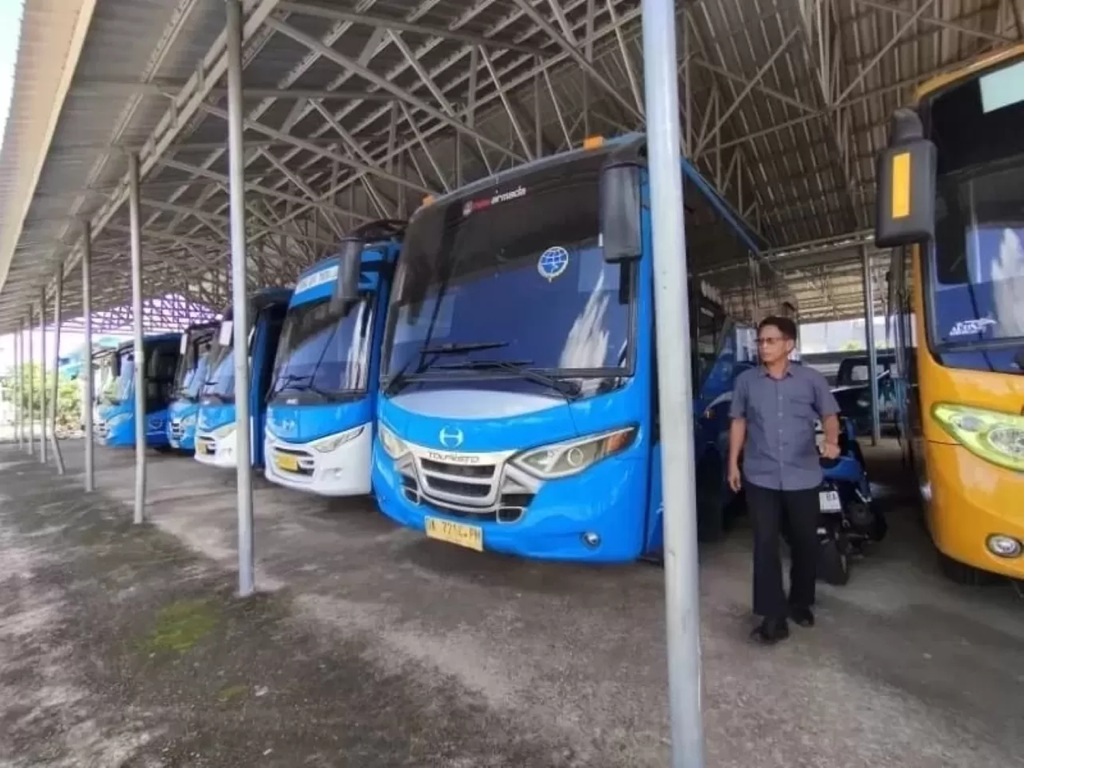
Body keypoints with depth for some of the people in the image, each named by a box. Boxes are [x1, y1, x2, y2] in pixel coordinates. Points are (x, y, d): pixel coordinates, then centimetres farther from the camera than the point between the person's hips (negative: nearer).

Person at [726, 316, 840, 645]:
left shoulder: (811, 379, -1)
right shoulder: (745, 381, 2)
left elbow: (829, 415, 8)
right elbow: (739, 422, 9)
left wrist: (831, 441, -13)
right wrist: (733, 463, 7)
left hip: (803, 477, 1)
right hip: (761, 478, 0)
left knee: (805, 543, 14)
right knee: (766, 545, -1)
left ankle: (800, 602, 37)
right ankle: (772, 616, 8)